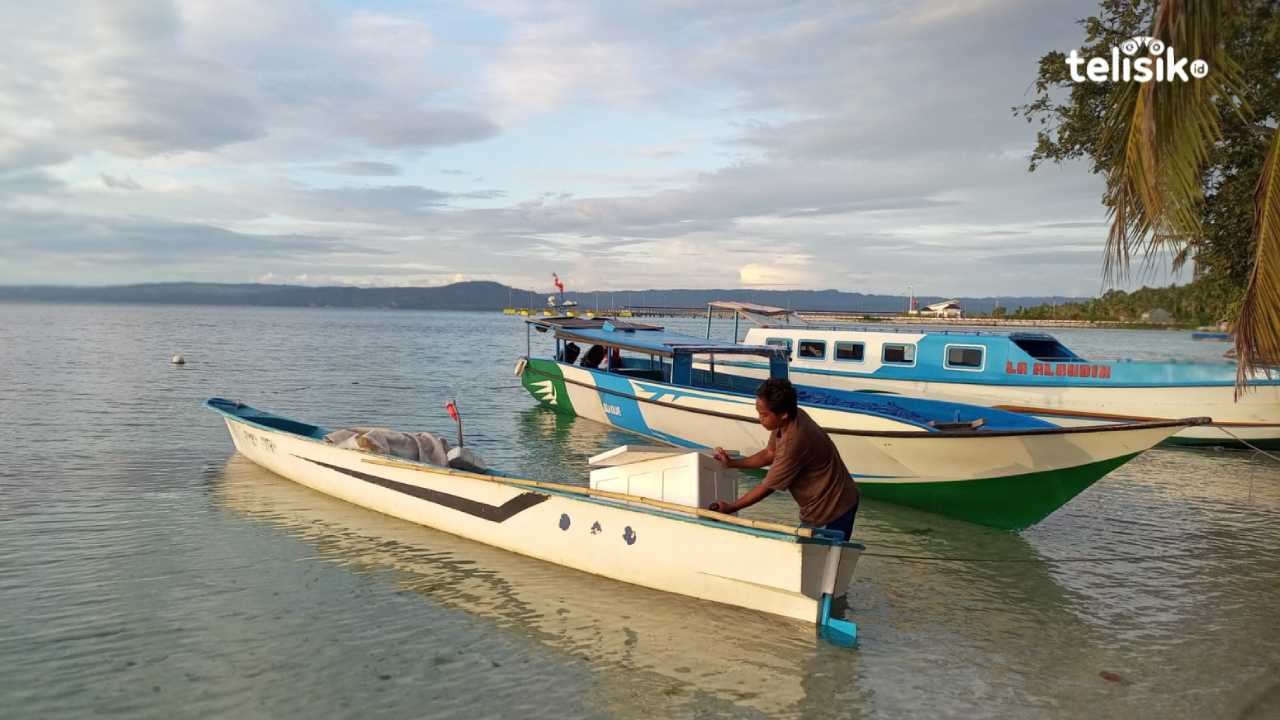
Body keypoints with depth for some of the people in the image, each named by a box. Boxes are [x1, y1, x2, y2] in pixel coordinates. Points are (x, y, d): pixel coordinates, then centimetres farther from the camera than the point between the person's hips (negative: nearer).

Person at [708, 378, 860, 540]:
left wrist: (730, 508, -12)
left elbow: (768, 487, -22)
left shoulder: (794, 441, -33)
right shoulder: (793, 417, -6)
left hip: (835, 508, -10)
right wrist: (731, 463, 1)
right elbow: (770, 454, 11)